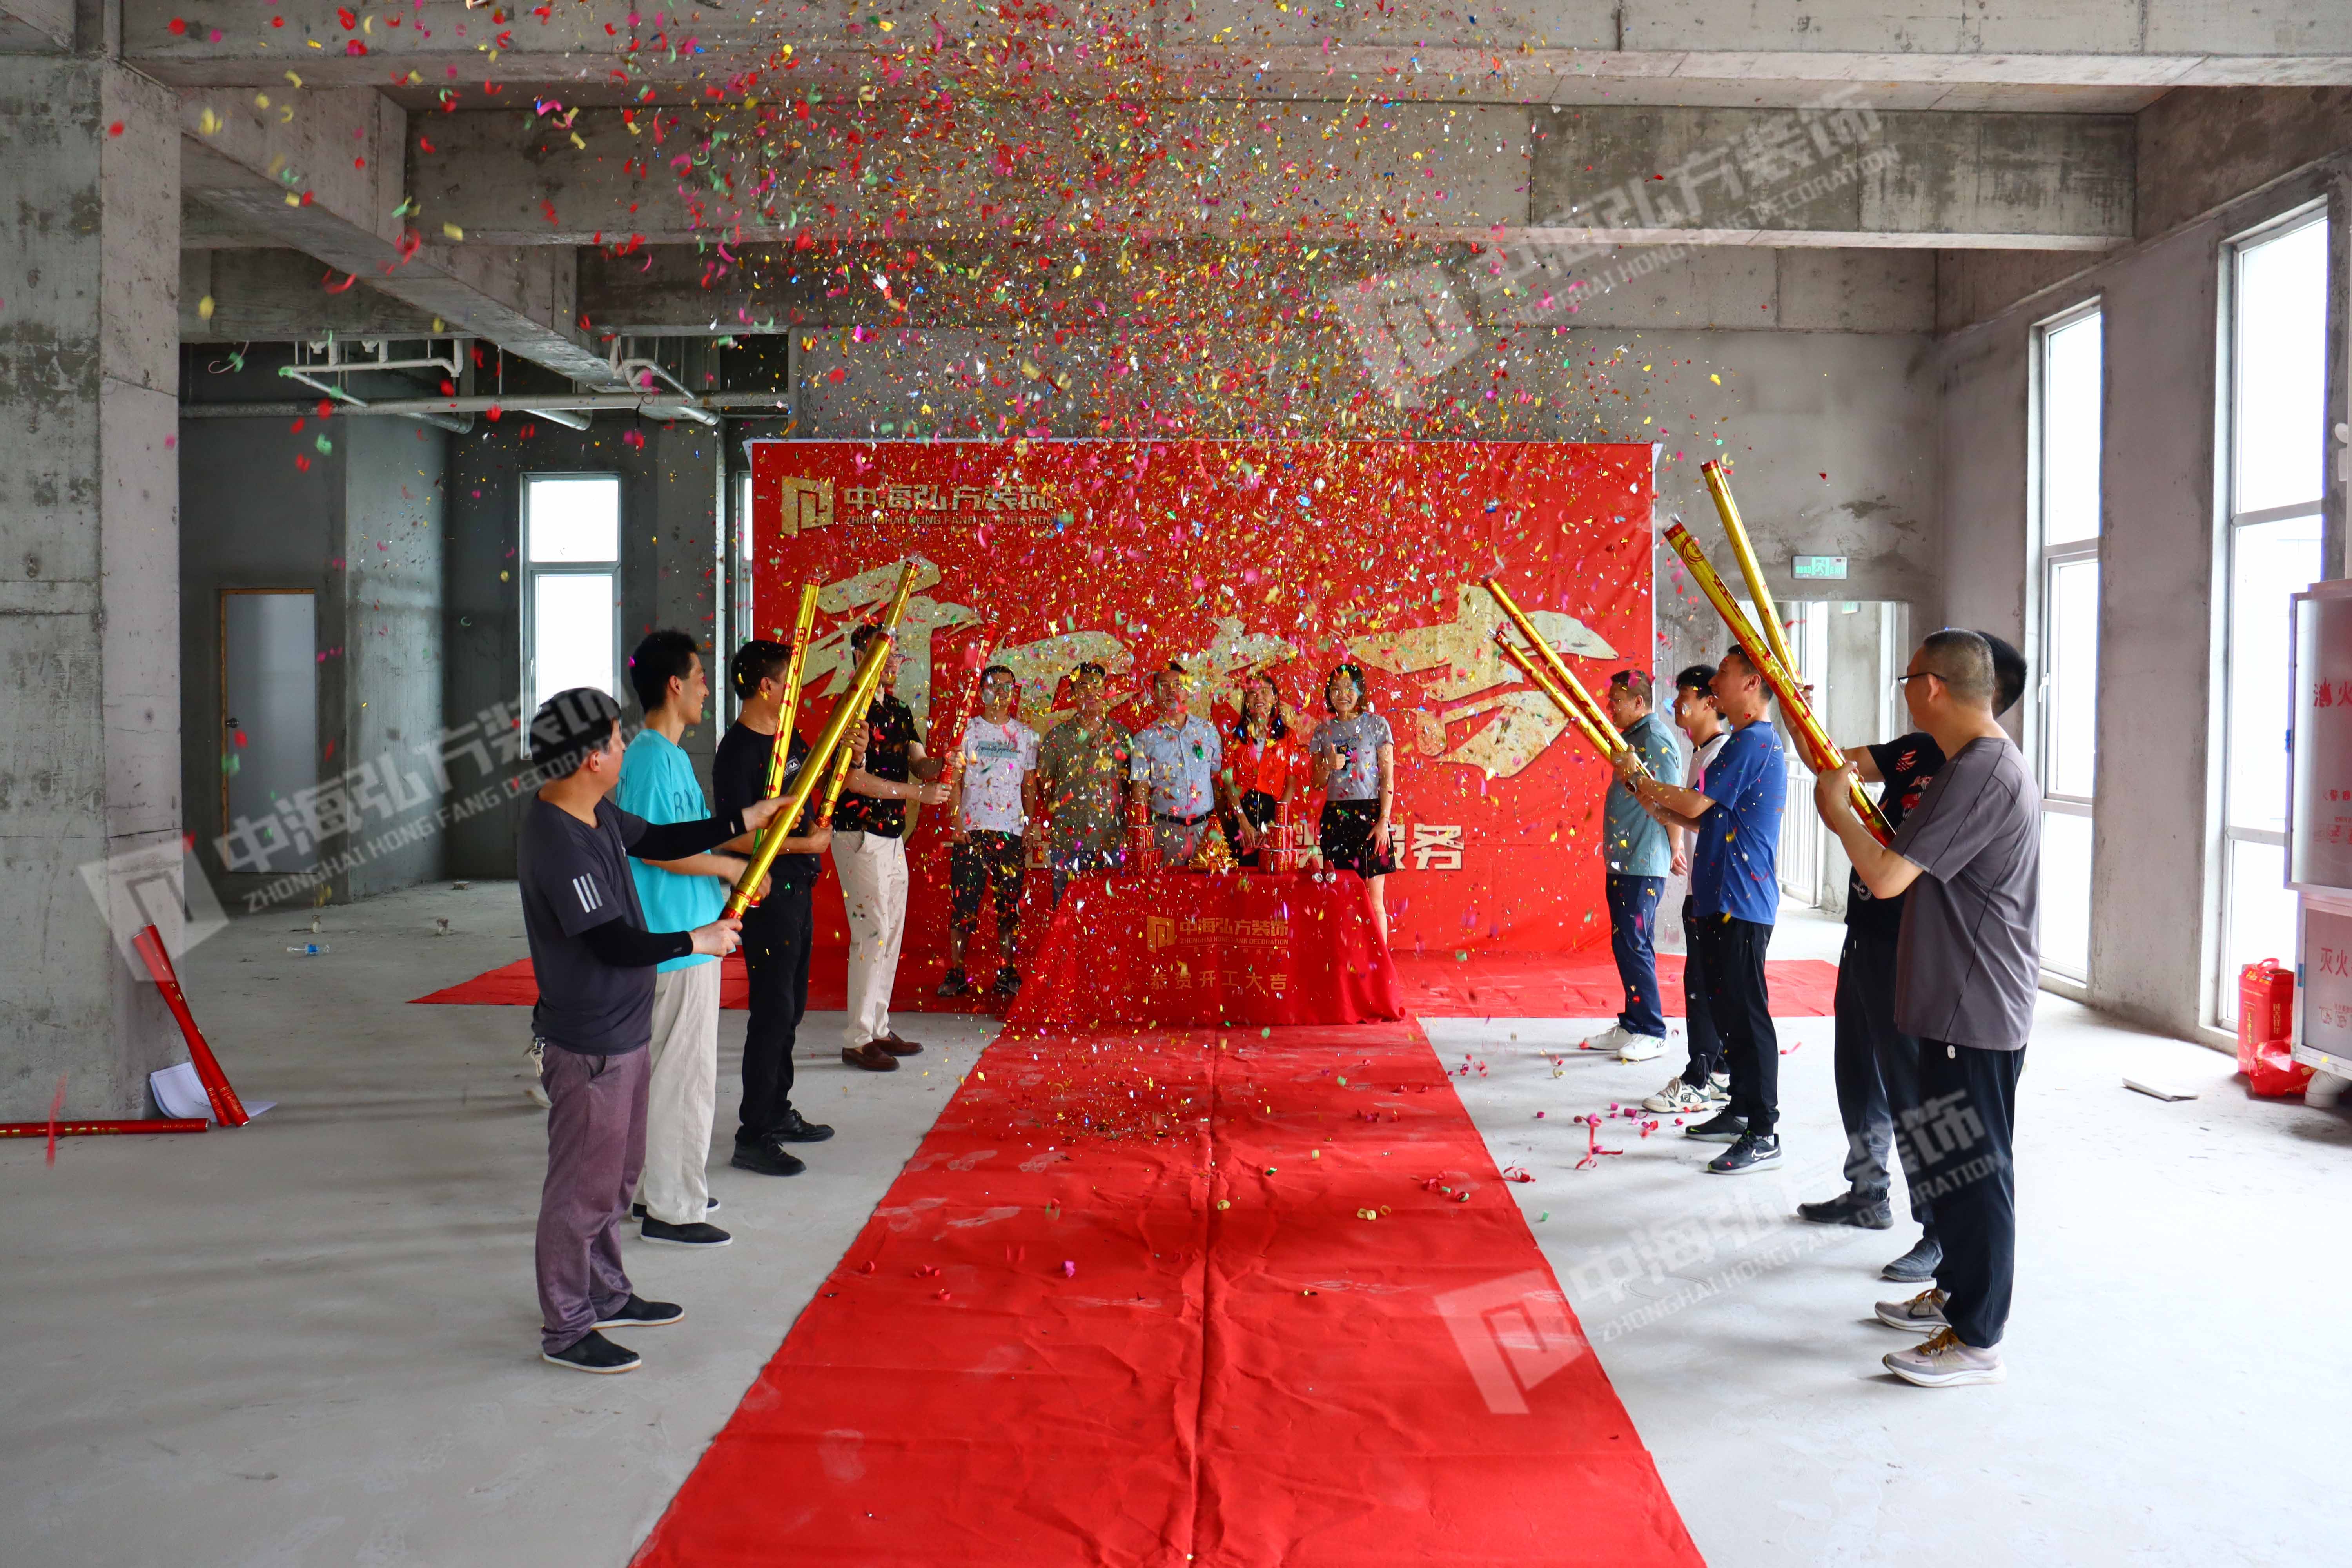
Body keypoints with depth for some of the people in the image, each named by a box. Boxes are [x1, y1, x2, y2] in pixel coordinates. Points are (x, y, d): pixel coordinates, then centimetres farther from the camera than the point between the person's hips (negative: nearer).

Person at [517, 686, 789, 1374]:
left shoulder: (595, 815, 4)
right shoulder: (557, 842, -27)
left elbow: (661, 841, 21)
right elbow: (615, 944, -28)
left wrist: (746, 820, 16)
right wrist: (699, 940, -16)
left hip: (622, 1030, 10)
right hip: (589, 1043, -10)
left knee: (618, 1170, 22)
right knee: (583, 1183, 3)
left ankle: (606, 1293, 39)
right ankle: (566, 1330, 18)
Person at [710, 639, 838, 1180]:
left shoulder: (788, 736, 10)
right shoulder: (738, 751, -17)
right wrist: (808, 843, -17)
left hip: (798, 888, 9)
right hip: (765, 895, -9)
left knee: (790, 1006, 17)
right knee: (772, 1009, -6)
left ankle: (778, 1113, 30)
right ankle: (753, 1136, 1)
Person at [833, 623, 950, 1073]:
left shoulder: (900, 711, 14)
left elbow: (920, 765, 12)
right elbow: (856, 779, -19)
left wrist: (944, 762, -10)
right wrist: (918, 792, -18)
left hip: (893, 836, 9)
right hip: (860, 835, -9)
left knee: (892, 933, 12)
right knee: (872, 932, -9)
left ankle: (878, 1028, 21)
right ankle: (857, 1039, -2)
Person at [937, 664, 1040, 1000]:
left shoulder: (1025, 735, 12)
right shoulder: (968, 730, 7)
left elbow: (1030, 785, 15)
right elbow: (955, 779, 3)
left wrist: (1030, 827, 6)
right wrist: (956, 822, -8)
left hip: (1012, 831, 2)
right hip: (971, 829, -2)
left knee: (1008, 905, 3)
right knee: (964, 903, -3)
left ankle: (1006, 973, 10)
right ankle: (956, 973, 3)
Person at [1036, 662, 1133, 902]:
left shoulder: (1122, 735, 7)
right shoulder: (1058, 736, 5)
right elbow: (1043, 783, 11)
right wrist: (1055, 812, 5)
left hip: (1111, 839, 0)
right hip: (1067, 840, 0)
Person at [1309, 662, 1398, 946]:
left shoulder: (1377, 725, 2)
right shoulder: (1323, 730, 11)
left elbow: (1388, 777, -2)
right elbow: (1317, 783, 13)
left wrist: (1384, 821, -10)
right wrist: (1329, 766, -10)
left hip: (1370, 814, -3)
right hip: (1335, 817, 3)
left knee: (1373, 896, -4)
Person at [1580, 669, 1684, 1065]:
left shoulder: (1656, 739, -15)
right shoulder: (1632, 737, 15)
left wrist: (1674, 850, -14)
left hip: (1644, 864, -10)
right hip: (1623, 861, 10)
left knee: (1633, 944, -6)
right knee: (1626, 944, 14)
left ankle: (1652, 1034, 3)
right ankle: (1631, 1025, 23)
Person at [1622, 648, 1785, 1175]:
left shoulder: (1753, 742, -15)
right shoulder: (1748, 742, 19)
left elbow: (1696, 804, -19)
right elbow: (1705, 818, 21)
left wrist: (1640, 781, -5)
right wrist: (1654, 798, 10)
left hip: (1742, 901, -11)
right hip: (1721, 898, 11)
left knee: (1747, 1012, -7)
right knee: (1726, 1007, 16)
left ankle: (1763, 1135, -3)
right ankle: (1741, 1110, 27)